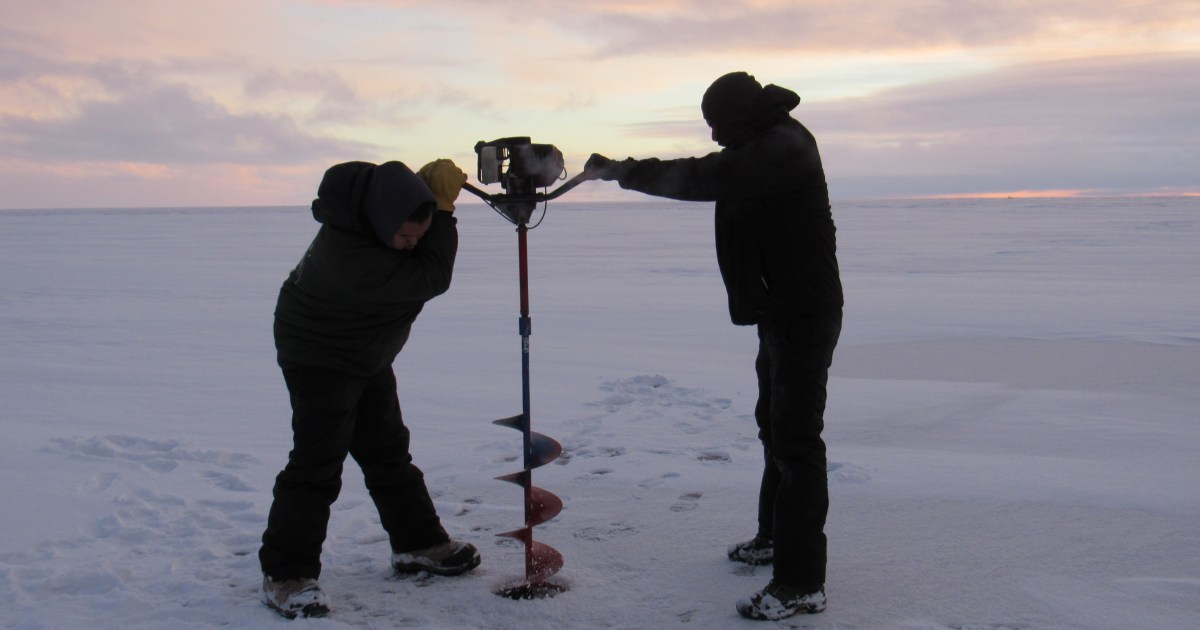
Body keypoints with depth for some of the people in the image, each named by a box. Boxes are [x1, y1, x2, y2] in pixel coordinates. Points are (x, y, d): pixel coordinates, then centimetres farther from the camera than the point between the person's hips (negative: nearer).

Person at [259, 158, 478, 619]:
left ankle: (418, 542, 29)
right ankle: (285, 574, -2)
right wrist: (442, 211, -29)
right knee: (317, 463, -11)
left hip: (368, 358, 9)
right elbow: (432, 277, -33)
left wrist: (440, 184, -9)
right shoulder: (352, 258, -39)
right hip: (320, 358, -9)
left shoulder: (381, 190, -13)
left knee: (388, 451, 16)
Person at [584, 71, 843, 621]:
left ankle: (801, 583, -7)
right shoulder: (766, 145, 14)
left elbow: (702, 179, -32)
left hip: (804, 313, -11)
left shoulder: (781, 146, -22)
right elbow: (711, 178, 24)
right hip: (781, 309, 12)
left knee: (796, 438, -10)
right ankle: (776, 536, 38)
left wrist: (621, 171, -26)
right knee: (775, 424, 22)